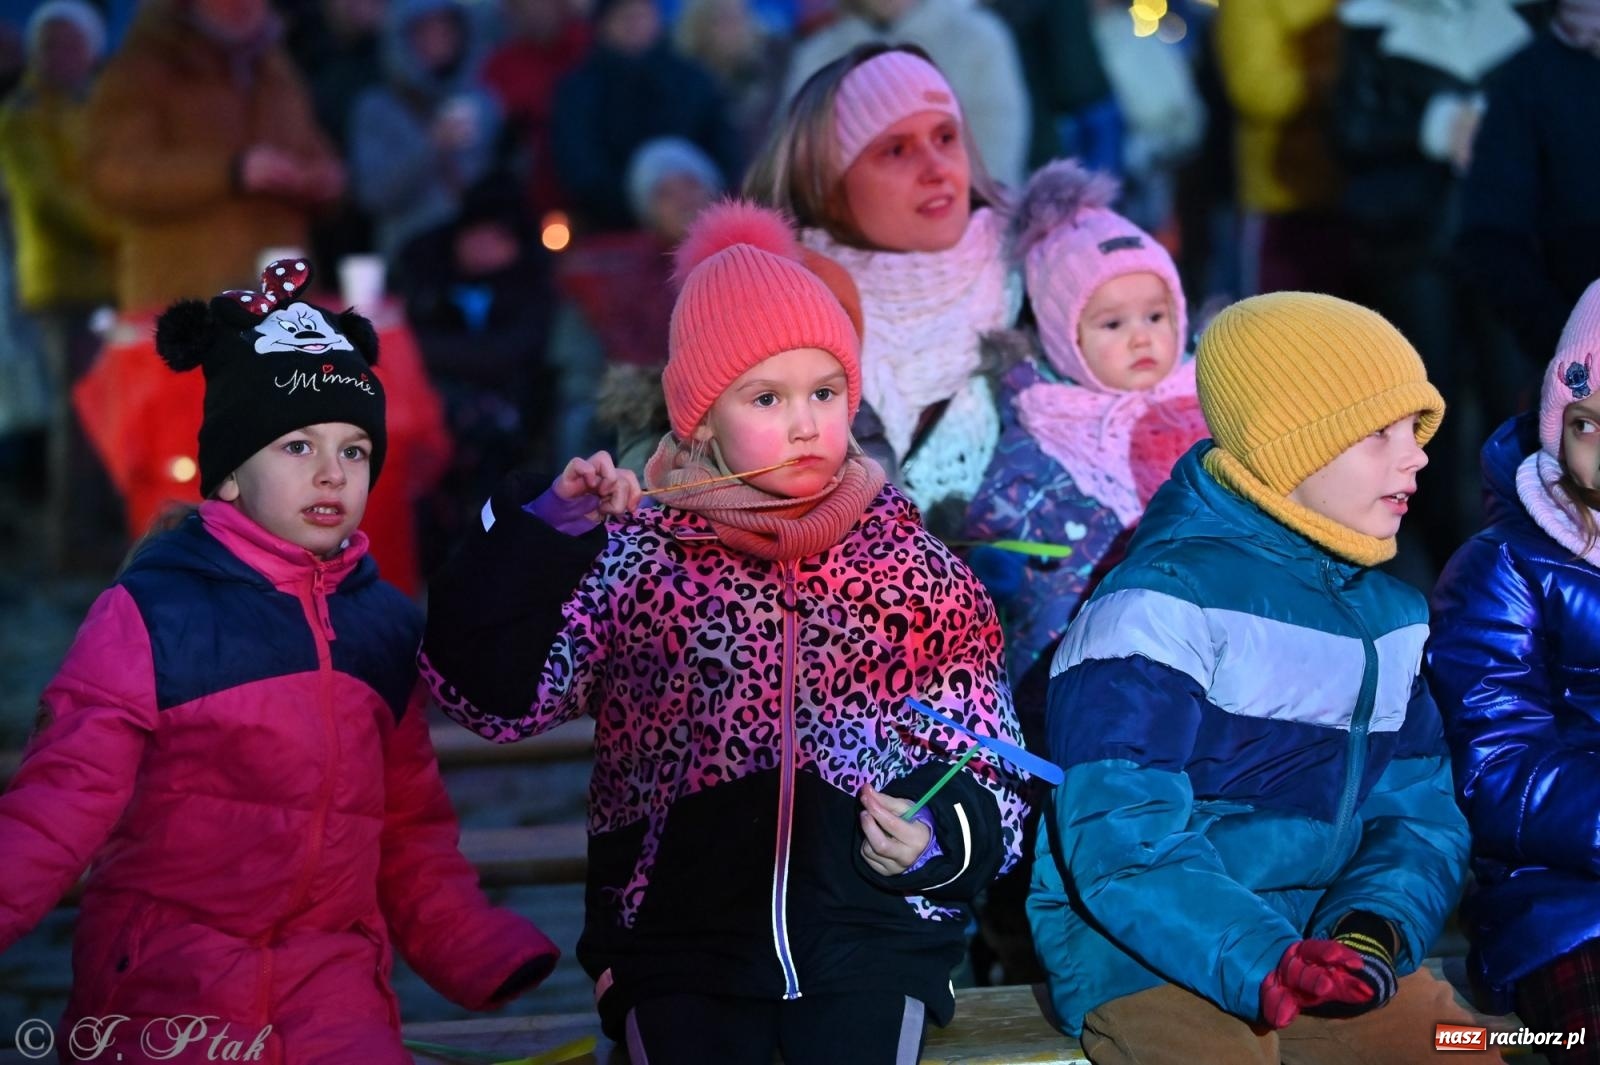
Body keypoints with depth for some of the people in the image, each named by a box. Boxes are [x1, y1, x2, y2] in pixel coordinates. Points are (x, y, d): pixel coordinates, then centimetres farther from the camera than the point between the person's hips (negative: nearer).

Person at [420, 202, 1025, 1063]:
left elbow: (982, 766, 8)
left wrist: (937, 839, -12)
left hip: (870, 933, 1)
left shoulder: (916, 569, 7)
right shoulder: (637, 558, 4)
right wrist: (546, 532, -11)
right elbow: (493, 692, -3)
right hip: (682, 936, 0)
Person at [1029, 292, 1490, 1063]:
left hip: (1329, 952, 6)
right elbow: (1119, 838, -16)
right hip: (1148, 960, -6)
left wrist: (1377, 925, -9)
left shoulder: (1391, 614, 15)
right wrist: (1262, 964, -27)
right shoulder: (1165, 598, -9)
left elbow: (1417, 811, 14)